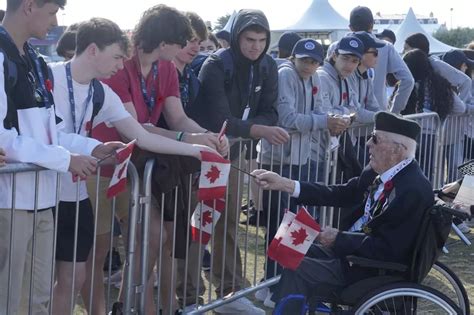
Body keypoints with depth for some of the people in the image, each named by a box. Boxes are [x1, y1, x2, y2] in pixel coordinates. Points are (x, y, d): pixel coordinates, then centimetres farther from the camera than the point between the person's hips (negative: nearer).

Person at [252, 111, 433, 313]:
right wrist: (284, 184, 0)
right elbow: (342, 194, 4)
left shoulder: (413, 190, -27)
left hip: (379, 271, -9)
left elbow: (385, 250, -27)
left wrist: (338, 239, -20)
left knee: (298, 269, -13)